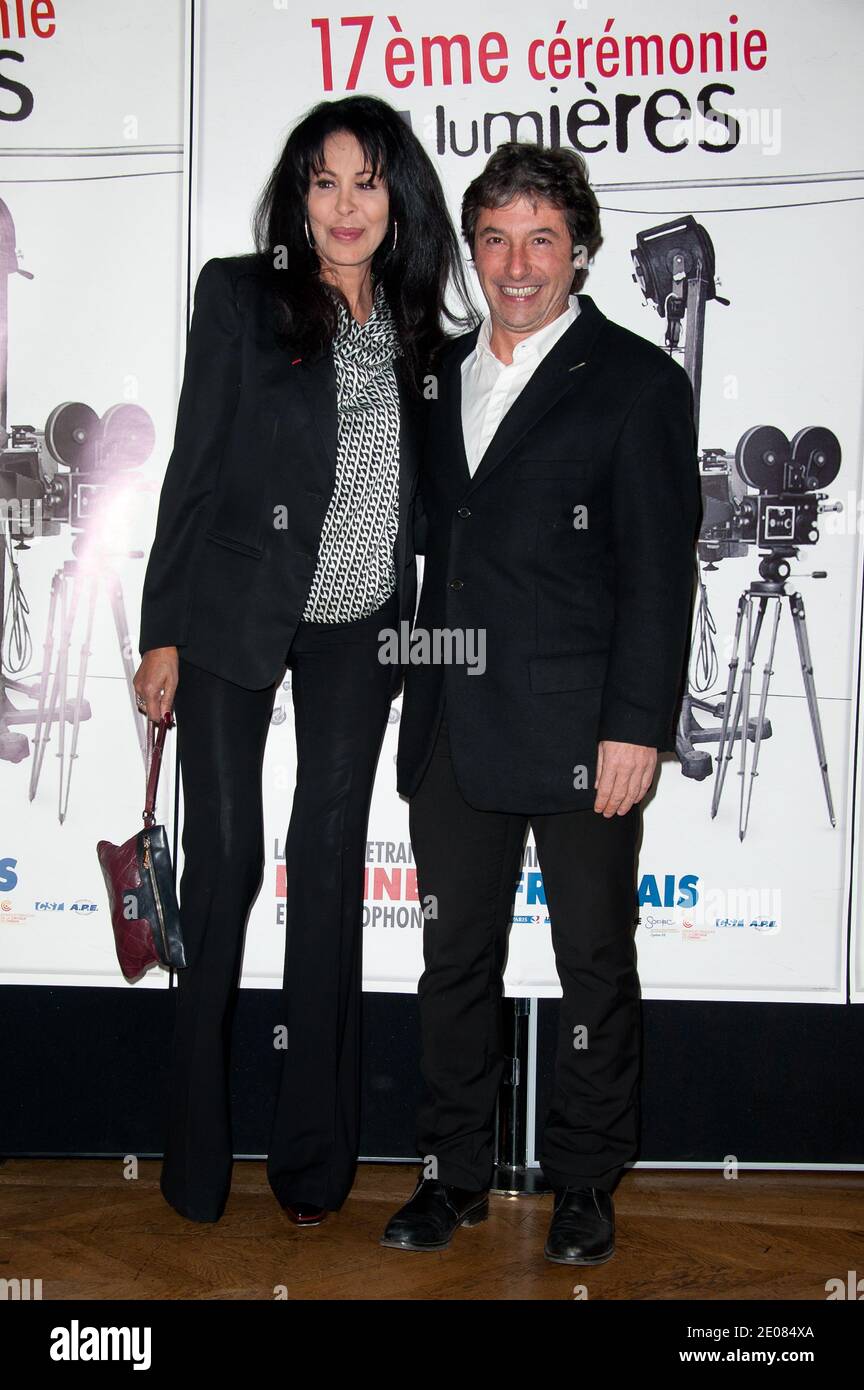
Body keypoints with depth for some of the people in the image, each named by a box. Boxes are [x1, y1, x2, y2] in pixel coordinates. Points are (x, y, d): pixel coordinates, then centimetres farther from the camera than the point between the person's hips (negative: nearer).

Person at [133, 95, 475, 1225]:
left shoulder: (415, 325, 7)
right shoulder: (240, 294, -3)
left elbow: (416, 484, 11)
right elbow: (194, 467, -5)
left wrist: (417, 622, 6)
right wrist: (164, 633, -7)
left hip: (361, 628, 3)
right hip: (235, 617, -3)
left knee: (330, 869, 8)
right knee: (225, 856, -1)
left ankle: (314, 1149, 20)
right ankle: (198, 1143, 17)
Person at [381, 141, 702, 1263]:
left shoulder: (639, 382, -2)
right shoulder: (439, 371, 14)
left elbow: (659, 572, -7)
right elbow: (429, 535, 15)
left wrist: (637, 726, -14)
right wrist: (421, 701, 9)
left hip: (579, 733, -5)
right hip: (455, 732, 5)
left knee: (595, 963, 8)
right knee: (454, 959, 13)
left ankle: (585, 1181, 26)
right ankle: (454, 1173, 28)